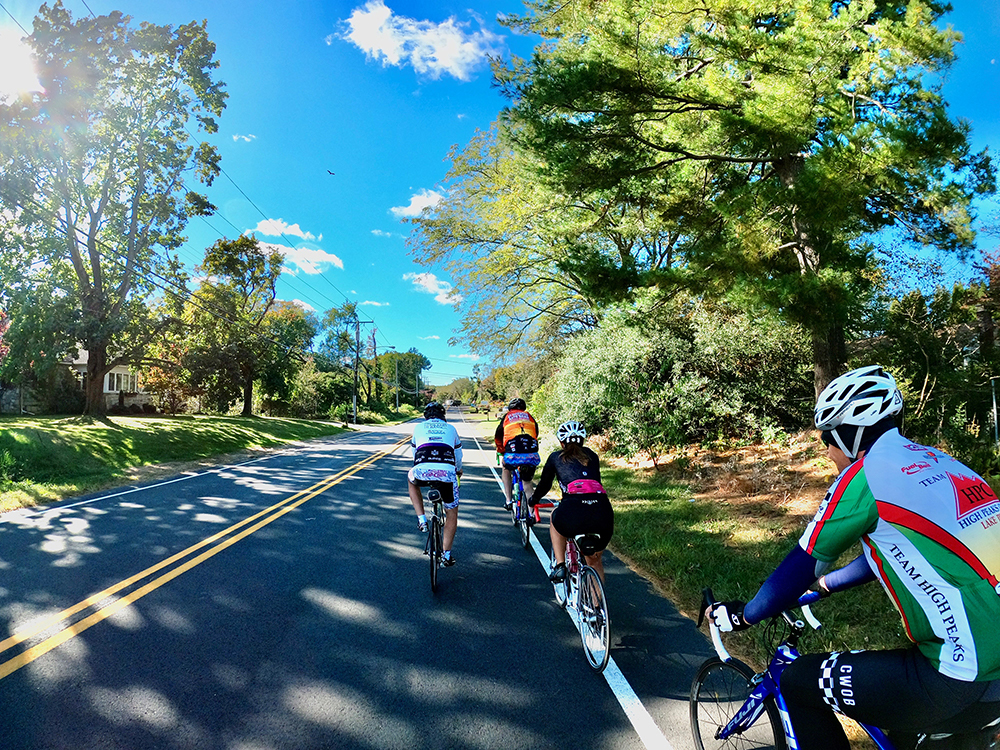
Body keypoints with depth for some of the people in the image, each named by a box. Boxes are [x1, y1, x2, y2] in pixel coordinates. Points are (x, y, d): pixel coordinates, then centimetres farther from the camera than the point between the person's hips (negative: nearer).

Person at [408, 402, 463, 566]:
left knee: (411, 480, 37)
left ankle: (421, 519, 25)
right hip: (447, 472, 0)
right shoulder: (450, 428, 28)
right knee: (452, 513, 22)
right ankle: (446, 554, 19)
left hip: (423, 471, 0)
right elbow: (458, 455, 40)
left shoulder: (419, 427, 27)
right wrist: (459, 470, 61)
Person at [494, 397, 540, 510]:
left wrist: (500, 450, 49)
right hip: (532, 455, 2)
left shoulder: (507, 417, 22)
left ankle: (508, 500, 21)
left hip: (513, 454, -1)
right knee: (527, 482, 21)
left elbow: (498, 437, 31)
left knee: (506, 470, 31)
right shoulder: (529, 417, 26)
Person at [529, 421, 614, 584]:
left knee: (555, 521, 35)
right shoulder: (592, 456, 26)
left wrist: (533, 500, 53)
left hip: (573, 511, -3)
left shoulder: (556, 457, 20)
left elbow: (544, 484, 33)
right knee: (595, 561, 29)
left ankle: (560, 566, 24)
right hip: (604, 513, 3)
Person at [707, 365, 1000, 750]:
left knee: (796, 683, 4)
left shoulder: (864, 476, -12)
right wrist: (823, 585, 37)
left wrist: (742, 615, 8)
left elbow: (804, 563, -6)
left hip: (962, 685, -9)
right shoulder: (938, 462, 13)